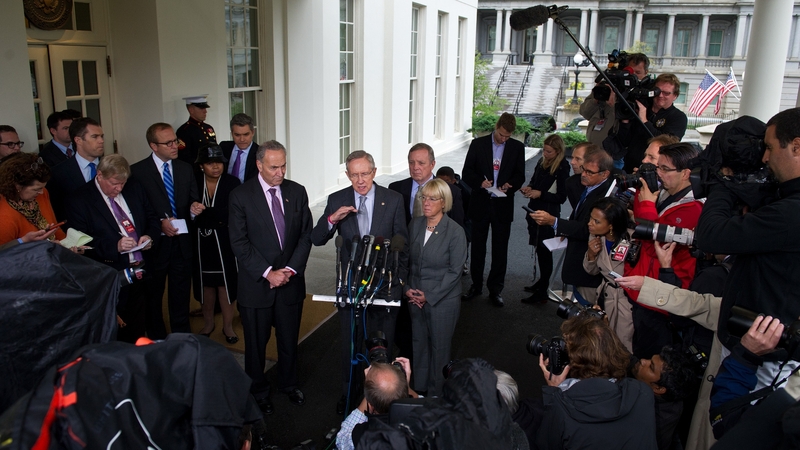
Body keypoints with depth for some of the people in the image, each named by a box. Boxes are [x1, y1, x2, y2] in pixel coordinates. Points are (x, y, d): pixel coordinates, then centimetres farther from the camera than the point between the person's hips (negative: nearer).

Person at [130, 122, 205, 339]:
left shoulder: (185, 169, 7)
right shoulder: (138, 171, -8)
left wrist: (194, 208, -12)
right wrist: (159, 223, -20)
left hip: (182, 242, 3)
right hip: (156, 244, -3)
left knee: (181, 297, 12)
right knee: (153, 297, 12)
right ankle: (157, 342, 28)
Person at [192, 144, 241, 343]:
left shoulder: (232, 183, -7)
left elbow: (231, 214, -14)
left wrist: (203, 213, -18)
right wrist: (215, 217, -16)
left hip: (225, 242, -2)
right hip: (202, 242, 2)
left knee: (225, 282, 4)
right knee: (206, 282, 13)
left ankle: (228, 325, 18)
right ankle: (208, 323, 29)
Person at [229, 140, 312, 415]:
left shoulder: (297, 192, 1)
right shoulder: (241, 196, -9)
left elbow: (306, 235, 2)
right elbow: (239, 243, -11)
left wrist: (291, 269, -10)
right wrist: (267, 273, -16)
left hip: (291, 281, 3)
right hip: (256, 284, -3)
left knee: (289, 340, 17)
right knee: (256, 343, 12)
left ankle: (289, 384, 40)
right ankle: (258, 391, 34)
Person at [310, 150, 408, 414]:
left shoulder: (393, 200, -6)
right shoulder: (337, 200, -4)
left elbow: (402, 243, -1)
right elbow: (316, 240, -6)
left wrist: (400, 280, -4)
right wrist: (333, 219, -25)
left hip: (384, 284, -1)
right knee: (350, 342, 16)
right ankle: (348, 392, 36)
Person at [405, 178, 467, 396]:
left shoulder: (455, 231, -14)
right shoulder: (415, 225, 0)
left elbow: (455, 271, -13)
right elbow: (406, 260, 8)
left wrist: (429, 296, -14)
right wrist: (407, 288, -3)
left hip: (443, 299, -4)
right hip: (415, 297, 4)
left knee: (439, 346, 9)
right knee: (419, 343, 15)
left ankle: (436, 394, 26)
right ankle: (419, 389, 32)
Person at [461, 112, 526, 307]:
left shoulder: (517, 147, 3)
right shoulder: (478, 144, 0)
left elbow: (520, 175, 5)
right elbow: (466, 172, -1)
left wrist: (509, 185, -16)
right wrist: (480, 182, -20)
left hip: (503, 205, 0)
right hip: (480, 203, 0)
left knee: (500, 249, 5)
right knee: (477, 247, 9)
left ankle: (495, 289, 16)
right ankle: (476, 285, 23)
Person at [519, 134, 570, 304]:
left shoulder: (562, 168, -14)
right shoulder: (542, 162, 5)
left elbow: (561, 197, -14)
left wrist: (540, 194, -21)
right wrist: (528, 188, -3)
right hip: (535, 210, 7)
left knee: (544, 251, -1)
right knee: (539, 248, 16)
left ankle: (542, 293, 7)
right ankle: (542, 280, 34)